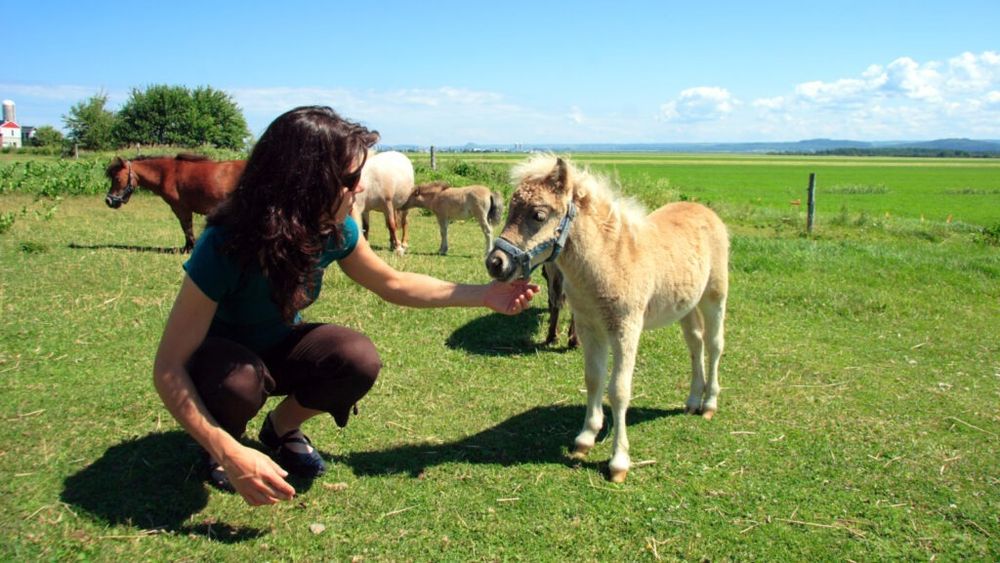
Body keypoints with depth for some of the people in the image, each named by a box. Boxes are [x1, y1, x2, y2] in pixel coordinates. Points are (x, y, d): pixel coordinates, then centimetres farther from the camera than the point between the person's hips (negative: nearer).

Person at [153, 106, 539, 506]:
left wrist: (482, 295, -6)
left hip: (276, 346, 4)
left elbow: (394, 284, 0)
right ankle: (222, 445, -1)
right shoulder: (224, 247, -36)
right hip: (215, 353, -4)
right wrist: (229, 453, -44)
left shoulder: (335, 231, -19)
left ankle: (282, 427, 5)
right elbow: (168, 369, -33)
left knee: (359, 359, -25)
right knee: (241, 380, -38)